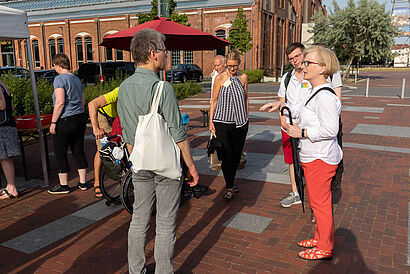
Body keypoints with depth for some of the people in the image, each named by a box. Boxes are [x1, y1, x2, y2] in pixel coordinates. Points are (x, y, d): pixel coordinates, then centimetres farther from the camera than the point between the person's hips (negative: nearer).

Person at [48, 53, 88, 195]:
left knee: (60, 153, 3)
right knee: (79, 151, 12)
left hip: (65, 120, -8)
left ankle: (63, 185, 9)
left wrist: (53, 122, -14)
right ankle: (82, 182, 18)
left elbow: (60, 102, -20)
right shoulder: (77, 79, 14)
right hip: (80, 119, 8)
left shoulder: (59, 79, -12)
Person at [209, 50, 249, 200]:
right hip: (222, 121, -3)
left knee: (236, 154, 9)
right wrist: (211, 120, -2)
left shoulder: (243, 77, 8)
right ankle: (229, 187, 1)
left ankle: (231, 183, 25)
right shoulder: (220, 78, -1)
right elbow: (214, 100, 2)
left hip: (240, 122, 3)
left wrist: (247, 118, 16)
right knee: (226, 155, -8)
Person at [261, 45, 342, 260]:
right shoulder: (314, 92, 12)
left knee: (320, 203, 2)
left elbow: (330, 129, -26)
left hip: (320, 159, -10)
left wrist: (302, 132, -20)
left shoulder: (325, 95, -22)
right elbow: (301, 111, 28)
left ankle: (325, 248, 18)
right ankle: (319, 238, 37)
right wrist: (281, 105, 18)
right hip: (312, 157, 10)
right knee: (316, 202, 21)